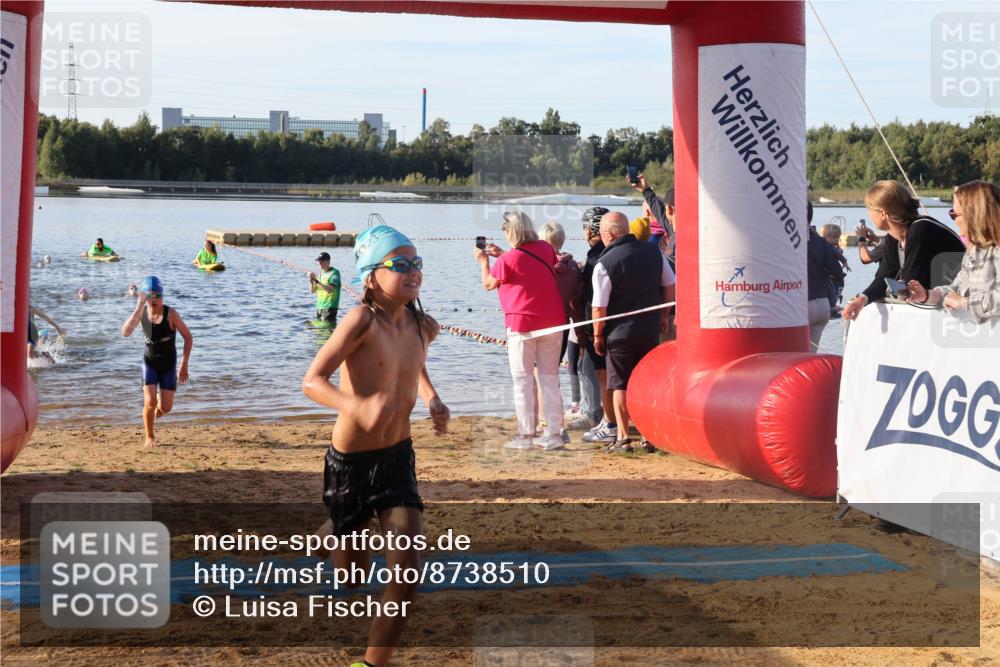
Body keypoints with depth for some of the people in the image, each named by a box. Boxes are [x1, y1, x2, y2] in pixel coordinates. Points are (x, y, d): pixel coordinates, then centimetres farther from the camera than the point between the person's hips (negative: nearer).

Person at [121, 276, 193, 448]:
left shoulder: (171, 314, -19)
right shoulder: (141, 313, -11)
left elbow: (188, 338, -14)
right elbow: (125, 332, -25)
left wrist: (184, 366, -14)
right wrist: (138, 309, -33)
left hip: (169, 365, -1)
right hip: (150, 362, 1)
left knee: (166, 408, -2)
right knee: (149, 402, -14)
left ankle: (159, 405, 38)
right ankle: (149, 437, 10)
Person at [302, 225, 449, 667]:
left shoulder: (424, 327, -2)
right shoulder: (363, 319, -21)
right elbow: (312, 381, -27)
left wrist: (432, 399, 4)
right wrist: (358, 406, -44)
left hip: (398, 458, 4)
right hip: (351, 461, -4)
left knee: (407, 571, -12)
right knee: (353, 573, 17)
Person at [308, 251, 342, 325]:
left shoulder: (334, 272, -7)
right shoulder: (320, 273, 15)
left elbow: (330, 289, -20)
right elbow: (312, 291, 16)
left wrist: (316, 281, -21)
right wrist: (311, 281, -4)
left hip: (330, 307, -8)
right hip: (319, 307, 8)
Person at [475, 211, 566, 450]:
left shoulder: (507, 260, -13)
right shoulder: (546, 249, 4)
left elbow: (489, 284, 4)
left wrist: (484, 261, 21)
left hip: (522, 324, -5)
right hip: (553, 323, 5)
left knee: (523, 381, 2)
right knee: (550, 379, 8)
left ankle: (525, 436, 2)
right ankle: (554, 434, 8)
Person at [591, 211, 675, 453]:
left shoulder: (604, 264, -14)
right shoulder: (654, 252, 0)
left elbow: (599, 307, -13)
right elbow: (670, 286, 7)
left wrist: (597, 335, -1)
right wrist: (663, 316, 18)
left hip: (619, 333, -4)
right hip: (650, 330, 4)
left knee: (620, 385, 6)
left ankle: (623, 437, 5)